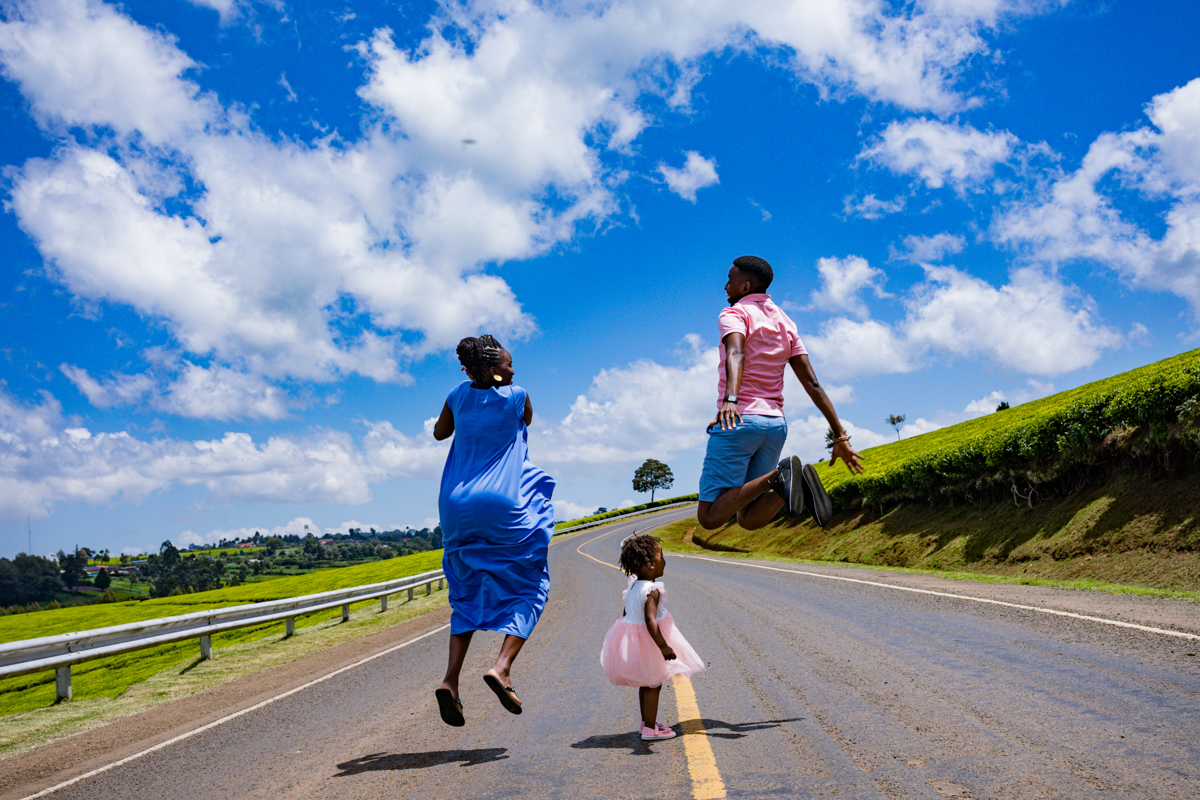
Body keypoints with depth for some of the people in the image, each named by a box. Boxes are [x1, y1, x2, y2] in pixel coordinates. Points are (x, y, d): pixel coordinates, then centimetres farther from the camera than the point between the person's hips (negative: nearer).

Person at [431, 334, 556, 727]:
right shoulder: (517, 397, -4)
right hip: (503, 507, -5)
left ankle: (451, 679, -1)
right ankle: (502, 666, -13)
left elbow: (439, 433, 25)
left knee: (469, 593, 17)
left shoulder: (459, 396, 6)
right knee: (529, 587, 9)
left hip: (459, 510, 5)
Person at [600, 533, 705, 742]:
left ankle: (647, 720, 35)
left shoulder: (633, 587, 4)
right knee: (653, 685, 3)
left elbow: (625, 614, 13)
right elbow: (650, 620, -31)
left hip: (631, 638, 9)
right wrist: (663, 647, -31)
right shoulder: (652, 591, -24)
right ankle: (649, 729, 8)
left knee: (646, 684, 22)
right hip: (647, 642, -9)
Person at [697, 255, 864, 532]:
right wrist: (840, 437, 8)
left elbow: (736, 355, -27)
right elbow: (812, 384, 10)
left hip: (737, 421, -7)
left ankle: (778, 477, -27)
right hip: (775, 424, 7)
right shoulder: (785, 323, 17)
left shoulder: (734, 314, -3)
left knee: (709, 518, -5)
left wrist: (730, 400, -46)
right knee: (749, 519, 10)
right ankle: (794, 481, -20)